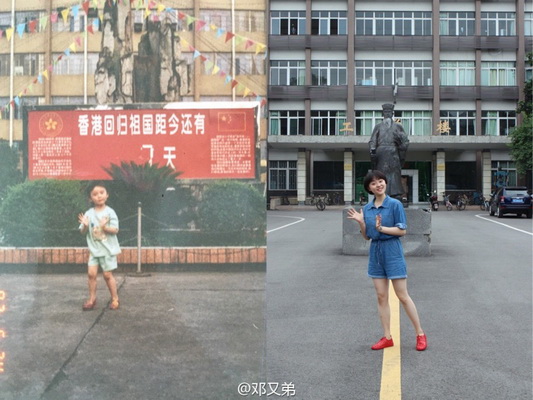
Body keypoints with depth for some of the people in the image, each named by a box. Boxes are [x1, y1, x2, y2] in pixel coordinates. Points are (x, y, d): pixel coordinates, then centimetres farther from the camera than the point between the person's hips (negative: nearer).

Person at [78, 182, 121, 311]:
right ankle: (92, 299, 13)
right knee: (91, 273, -1)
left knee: (107, 275, 2)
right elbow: (83, 232, 3)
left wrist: (105, 227, -28)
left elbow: (115, 230, -12)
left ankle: (115, 299, 17)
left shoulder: (110, 212, -9)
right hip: (94, 249, 3)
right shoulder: (88, 213, 0)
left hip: (108, 249, -3)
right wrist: (85, 226, -18)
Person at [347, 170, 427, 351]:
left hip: (392, 251, -5)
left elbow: (402, 230, -11)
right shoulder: (366, 208, 7)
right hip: (375, 251, 5)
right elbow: (367, 236, 11)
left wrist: (381, 228, -20)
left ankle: (420, 334, 11)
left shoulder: (395, 204, -8)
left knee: (402, 296, -2)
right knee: (381, 297, 7)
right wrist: (361, 222, -6)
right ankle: (387, 337, 15)